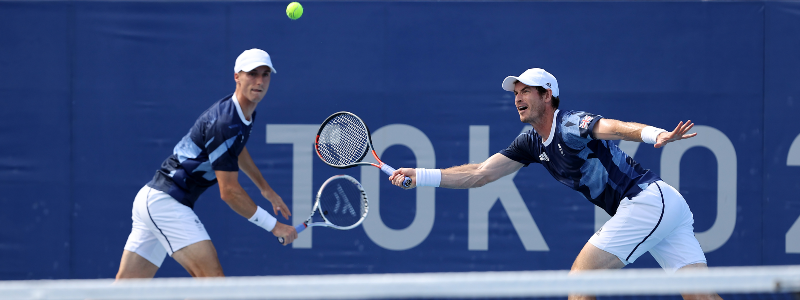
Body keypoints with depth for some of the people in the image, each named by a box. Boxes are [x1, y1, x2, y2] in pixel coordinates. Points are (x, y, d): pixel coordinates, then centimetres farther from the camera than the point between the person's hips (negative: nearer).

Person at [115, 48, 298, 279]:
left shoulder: (246, 113, 11)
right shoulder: (224, 123, -20)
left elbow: (237, 150, 36)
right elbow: (229, 191, -18)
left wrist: (265, 188, 43)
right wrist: (274, 226, -13)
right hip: (167, 201, -10)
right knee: (212, 277, -20)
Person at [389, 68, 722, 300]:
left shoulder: (570, 125, -15)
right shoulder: (532, 143, 12)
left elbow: (614, 127, -35)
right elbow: (479, 174, 17)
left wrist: (655, 135, -55)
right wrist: (419, 176, 10)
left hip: (649, 198, -8)